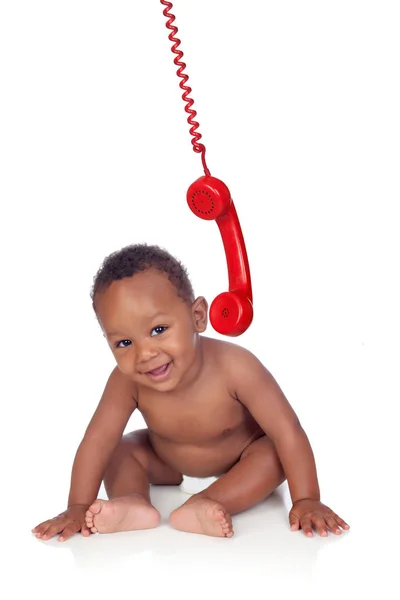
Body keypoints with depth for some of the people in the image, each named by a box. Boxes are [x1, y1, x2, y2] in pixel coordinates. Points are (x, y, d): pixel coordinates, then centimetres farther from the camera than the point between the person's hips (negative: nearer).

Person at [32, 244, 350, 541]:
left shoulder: (234, 366, -38)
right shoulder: (127, 382, -31)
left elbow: (287, 431, -36)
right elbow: (97, 440, -27)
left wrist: (306, 500, -38)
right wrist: (79, 508, -32)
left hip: (239, 464, -3)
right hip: (168, 466, 3)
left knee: (274, 451, -29)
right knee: (119, 451, -13)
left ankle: (206, 504, -38)